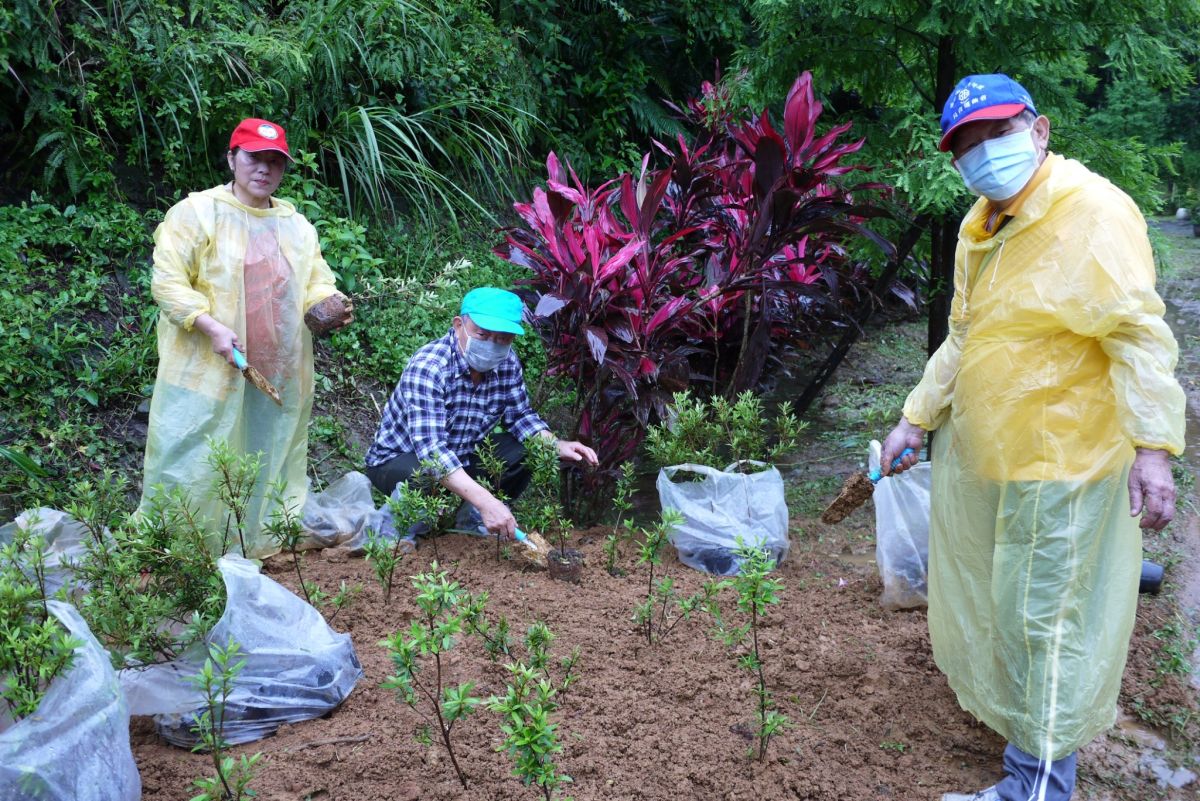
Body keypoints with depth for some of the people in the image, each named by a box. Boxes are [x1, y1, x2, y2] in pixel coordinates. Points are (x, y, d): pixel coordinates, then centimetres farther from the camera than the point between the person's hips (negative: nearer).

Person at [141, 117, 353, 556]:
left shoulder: (297, 225, 16)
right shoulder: (196, 212, -2)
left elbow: (318, 285, 18)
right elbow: (167, 281, -8)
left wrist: (331, 306, -6)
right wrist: (212, 327, -20)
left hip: (280, 376, 5)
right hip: (208, 372, -5)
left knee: (271, 471, 10)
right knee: (191, 471, -3)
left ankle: (260, 548, 21)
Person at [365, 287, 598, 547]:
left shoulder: (507, 363, -11)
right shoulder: (427, 367, -31)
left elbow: (520, 415, 4)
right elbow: (431, 448, -40)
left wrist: (556, 445, -17)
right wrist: (485, 500, -50)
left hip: (461, 457, 6)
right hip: (399, 460, -6)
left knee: (527, 450, -11)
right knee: (433, 475, -37)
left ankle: (470, 515, 7)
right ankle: (395, 521, -6)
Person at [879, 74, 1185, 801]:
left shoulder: (1092, 212, -16)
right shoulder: (980, 226, 11)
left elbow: (1139, 335, -21)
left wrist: (1153, 446, -27)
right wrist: (916, 418, 19)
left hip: (1056, 461, -8)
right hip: (979, 454, 8)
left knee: (1042, 616, 2)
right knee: (987, 598, 21)